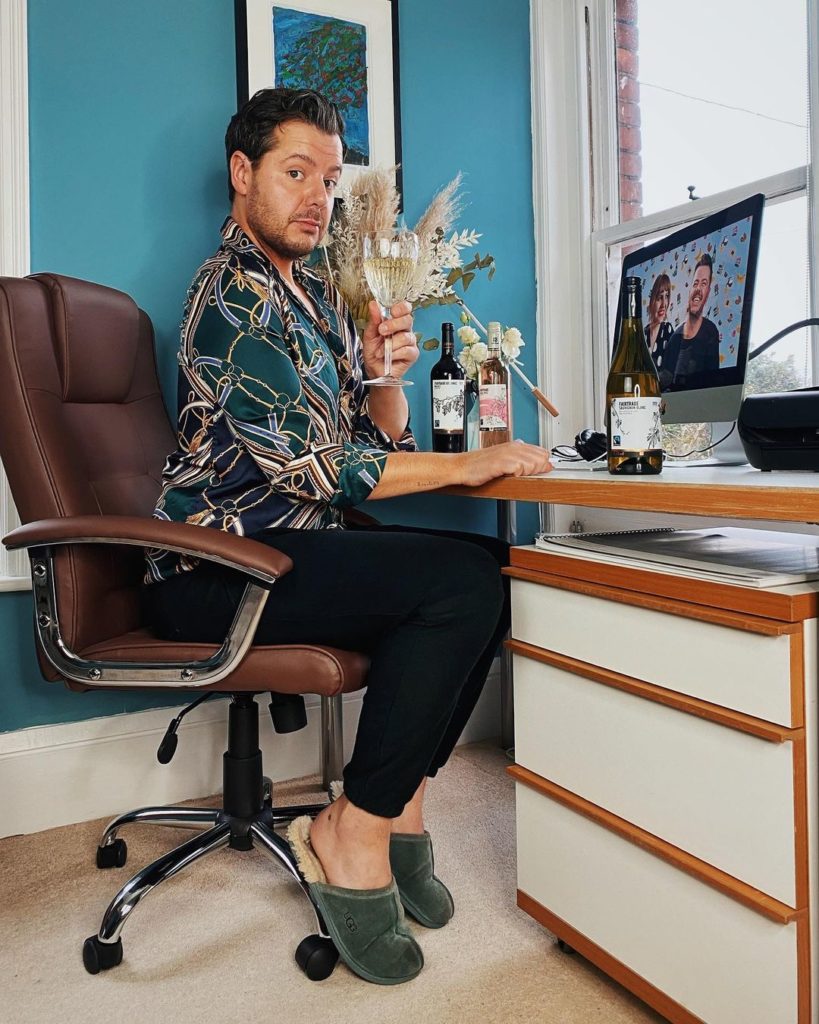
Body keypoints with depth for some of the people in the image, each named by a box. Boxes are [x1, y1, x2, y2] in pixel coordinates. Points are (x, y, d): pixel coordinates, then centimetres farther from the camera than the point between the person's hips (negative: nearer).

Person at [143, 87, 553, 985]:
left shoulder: (319, 298, 18)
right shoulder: (232, 293, -10)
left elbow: (379, 443, 17)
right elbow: (307, 462, -20)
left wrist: (385, 375, -4)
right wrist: (464, 465, -14)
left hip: (293, 549, 9)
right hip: (215, 569, -9)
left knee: (493, 565, -2)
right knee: (461, 582, -24)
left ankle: (401, 803, 4)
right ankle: (354, 836, -8)